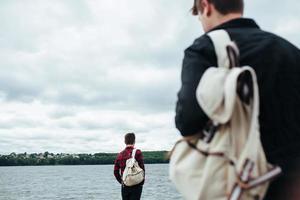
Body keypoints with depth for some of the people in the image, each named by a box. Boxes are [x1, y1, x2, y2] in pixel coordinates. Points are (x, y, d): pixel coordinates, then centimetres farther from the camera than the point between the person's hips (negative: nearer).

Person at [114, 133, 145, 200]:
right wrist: (142, 181, 2)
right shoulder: (137, 152, -8)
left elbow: (115, 171, 6)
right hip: (136, 186, -4)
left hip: (124, 186, 4)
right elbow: (142, 168, -10)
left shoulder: (120, 154, 4)